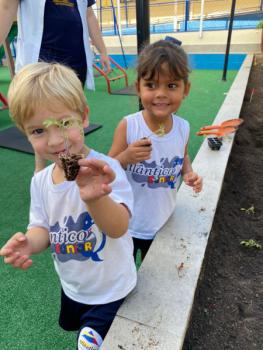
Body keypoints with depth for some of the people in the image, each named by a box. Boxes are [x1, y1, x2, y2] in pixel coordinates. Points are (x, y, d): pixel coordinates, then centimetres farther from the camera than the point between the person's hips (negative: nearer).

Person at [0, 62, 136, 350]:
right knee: (70, 325, 34)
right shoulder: (40, 181, -11)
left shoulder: (105, 170, -30)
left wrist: (95, 198, -60)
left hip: (111, 290, -6)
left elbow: (118, 228, -39)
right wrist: (29, 243, -26)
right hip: (71, 285, 7)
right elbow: (43, 228, -3)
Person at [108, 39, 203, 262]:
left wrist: (189, 173, -11)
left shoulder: (183, 128, -12)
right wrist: (126, 157, -33)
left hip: (163, 221, 3)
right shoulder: (128, 126, -23)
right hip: (127, 223, -3)